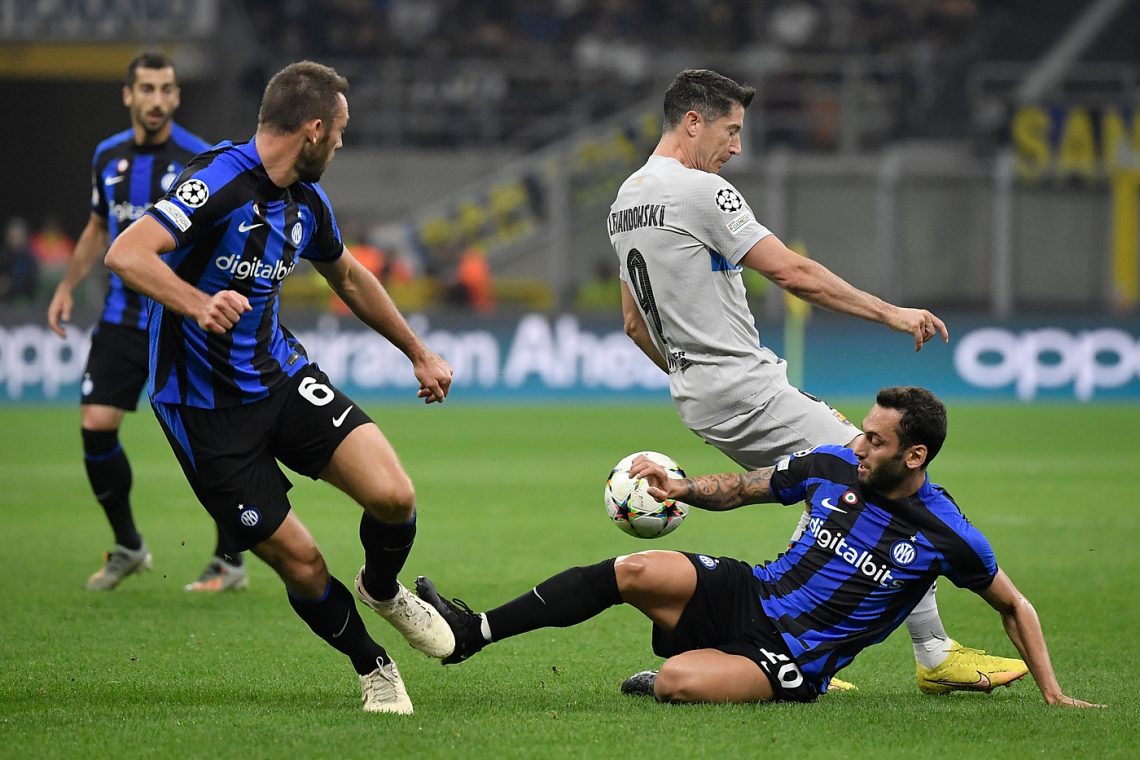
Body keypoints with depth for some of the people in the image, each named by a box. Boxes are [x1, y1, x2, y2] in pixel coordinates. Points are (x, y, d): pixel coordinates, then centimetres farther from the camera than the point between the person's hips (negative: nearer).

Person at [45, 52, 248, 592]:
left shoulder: (201, 161, -10)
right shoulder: (109, 156, 6)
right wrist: (67, 286, 16)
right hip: (122, 317, 5)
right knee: (95, 424, -4)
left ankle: (230, 562, 11)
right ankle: (127, 548, 15)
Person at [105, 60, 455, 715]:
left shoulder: (307, 201, 4)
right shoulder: (222, 181, -21)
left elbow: (349, 277, 25)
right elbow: (126, 254, -32)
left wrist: (419, 354, 33)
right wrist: (200, 304, -49)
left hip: (283, 376, 6)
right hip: (206, 409, -6)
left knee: (393, 494, -14)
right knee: (301, 564, -6)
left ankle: (383, 590, 19)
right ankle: (373, 666, 21)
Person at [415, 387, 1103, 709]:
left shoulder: (946, 536, -12)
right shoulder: (832, 467, 0)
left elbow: (1014, 605, 1)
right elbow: (743, 489, 15)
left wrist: (1054, 696, -3)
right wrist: (681, 488, -3)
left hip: (795, 665, -5)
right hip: (749, 596, 5)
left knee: (678, 683, -33)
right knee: (635, 570, -21)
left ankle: (666, 674, 6)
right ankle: (473, 632, -19)